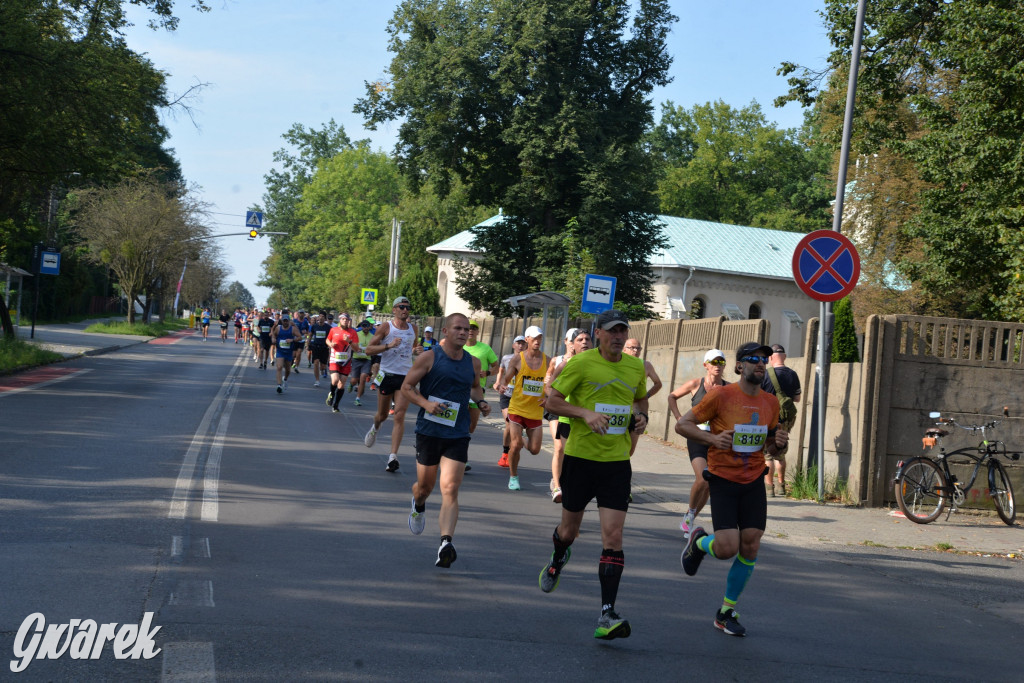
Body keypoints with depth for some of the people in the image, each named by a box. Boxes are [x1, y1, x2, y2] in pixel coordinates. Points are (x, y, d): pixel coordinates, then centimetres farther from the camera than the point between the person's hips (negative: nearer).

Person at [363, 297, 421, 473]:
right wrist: (388, 345, -19)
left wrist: (416, 351, 4)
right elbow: (369, 349, -5)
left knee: (400, 416, -11)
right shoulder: (385, 327, -2)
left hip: (406, 377, 2)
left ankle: (393, 456, -14)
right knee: (382, 415, 11)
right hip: (387, 374, -2)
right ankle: (375, 428, 49)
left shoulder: (413, 329, 10)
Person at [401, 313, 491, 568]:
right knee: (425, 485, 12)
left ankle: (446, 544, -21)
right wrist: (426, 403, -19)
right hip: (428, 431, -2)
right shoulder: (429, 357, -6)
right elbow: (406, 386, -3)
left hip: (458, 435, 2)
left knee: (450, 489, -12)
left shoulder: (473, 363, 7)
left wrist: (481, 402, 6)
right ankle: (419, 506, 49)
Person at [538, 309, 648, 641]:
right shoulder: (581, 363, -8)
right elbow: (552, 401, -5)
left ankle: (607, 615, -10)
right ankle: (558, 561, 51)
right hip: (581, 457, -2)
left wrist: (641, 416, 2)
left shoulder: (636, 367, 7)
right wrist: (585, 413, -20)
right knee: (569, 528, 13)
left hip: (617, 462, 2)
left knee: (613, 536, -9)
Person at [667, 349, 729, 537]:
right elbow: (672, 397, 14)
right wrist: (679, 418, 4)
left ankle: (688, 521, 23)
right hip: (696, 438, -2)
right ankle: (690, 513, 4)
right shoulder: (696, 384, 0)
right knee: (702, 479, -21)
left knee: (708, 486, 4)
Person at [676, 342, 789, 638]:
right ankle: (698, 542, 24)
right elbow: (682, 424, -5)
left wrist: (778, 443, -5)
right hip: (723, 481, -5)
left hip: (753, 483, 5)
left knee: (750, 548, -2)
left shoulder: (770, 402, 5)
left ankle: (727, 612, 15)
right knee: (727, 549, -13)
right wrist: (712, 438, -20)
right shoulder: (721, 396, -10)